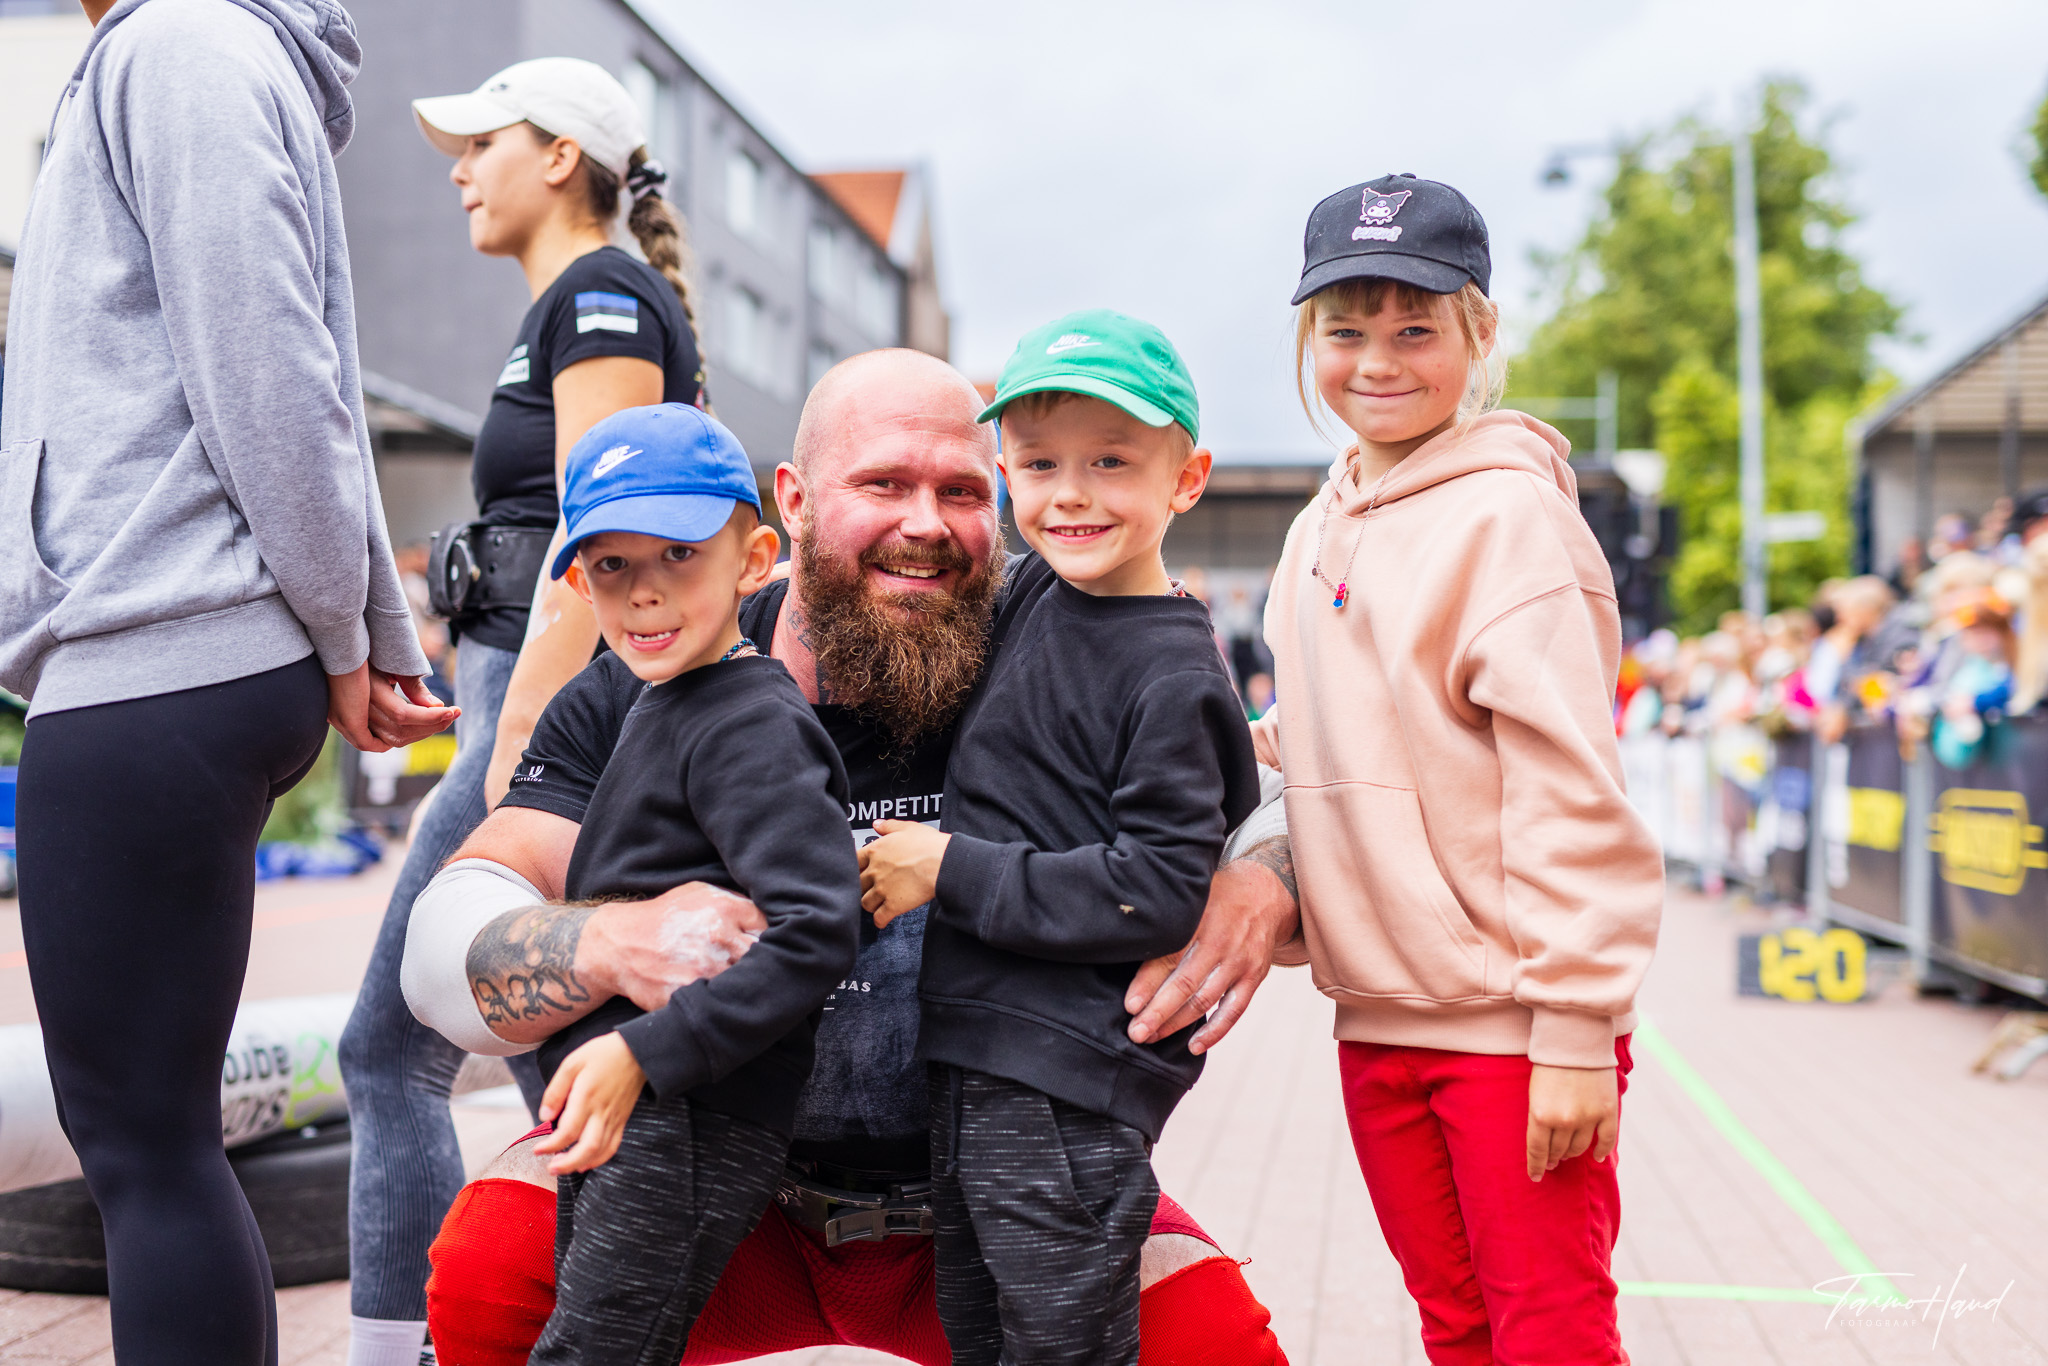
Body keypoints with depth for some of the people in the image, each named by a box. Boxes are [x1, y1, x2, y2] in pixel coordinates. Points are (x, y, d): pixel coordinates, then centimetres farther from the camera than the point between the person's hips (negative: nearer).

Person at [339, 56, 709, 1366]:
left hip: (566, 704, -10)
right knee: (554, 1056, 10)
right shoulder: (575, 307, 21)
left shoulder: (599, 296, -8)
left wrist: (517, 745, -22)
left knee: (391, 1048, -7)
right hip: (553, 706, 10)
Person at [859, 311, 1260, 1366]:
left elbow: (1159, 892, -21)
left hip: (1069, 1082, -8)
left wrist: (951, 870, -16)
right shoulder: (1039, 589, 8)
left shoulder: (1172, 677, -15)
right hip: (969, 1059, 8)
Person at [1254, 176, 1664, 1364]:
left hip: (1510, 1023, -7)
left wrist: (1574, 1029, -18)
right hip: (1378, 1018, 7)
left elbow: (1570, 788, -16)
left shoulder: (1507, 512, -12)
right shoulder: (1320, 531, 11)